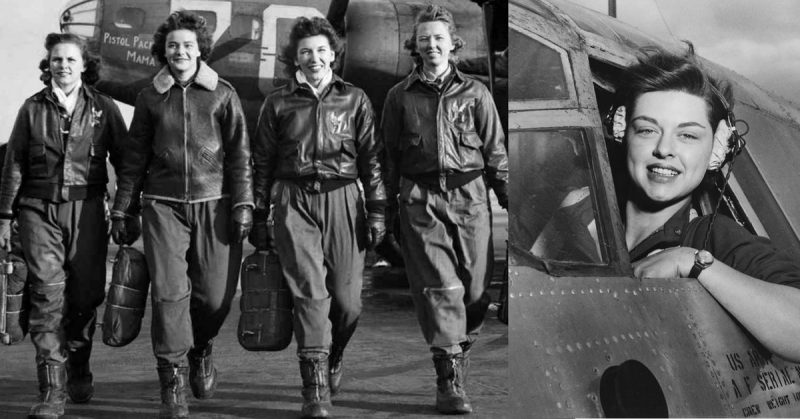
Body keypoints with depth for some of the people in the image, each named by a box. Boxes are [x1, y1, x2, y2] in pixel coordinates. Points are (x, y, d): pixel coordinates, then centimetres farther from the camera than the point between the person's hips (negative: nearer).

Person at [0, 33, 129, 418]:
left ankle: (78, 370, 29)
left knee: (86, 294, 4)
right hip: (40, 210, 0)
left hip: (86, 209, 0)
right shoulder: (33, 108, 7)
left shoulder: (103, 108, 6)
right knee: (46, 294, -9)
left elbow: (124, 161, 8)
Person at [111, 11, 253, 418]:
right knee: (168, 290, -8)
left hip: (213, 204, 0)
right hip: (163, 204, 1)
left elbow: (239, 153, 4)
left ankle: (200, 351, 31)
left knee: (215, 294, 0)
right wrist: (120, 209, 10)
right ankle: (171, 383, 2)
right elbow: (134, 157, 13)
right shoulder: (150, 97, 9)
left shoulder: (222, 94, 5)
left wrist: (243, 204, -3)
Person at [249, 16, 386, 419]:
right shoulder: (278, 102, 9)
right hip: (294, 201, -1)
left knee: (347, 298, -1)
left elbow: (371, 158, 10)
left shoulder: (354, 99, 10)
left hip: (341, 199, 1)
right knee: (310, 290, -11)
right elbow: (262, 162, 12)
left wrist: (376, 211, 4)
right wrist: (258, 217, 9)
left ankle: (333, 359, 30)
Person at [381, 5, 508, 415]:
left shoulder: (474, 93, 10)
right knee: (439, 285, -8)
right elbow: (389, 155, 13)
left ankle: (459, 349, 26)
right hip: (420, 198, -1)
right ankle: (449, 380, -6)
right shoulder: (400, 96, 10)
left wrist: (509, 198, 3)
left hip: (469, 196, 1)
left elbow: (496, 152, 10)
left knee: (475, 286, 2)